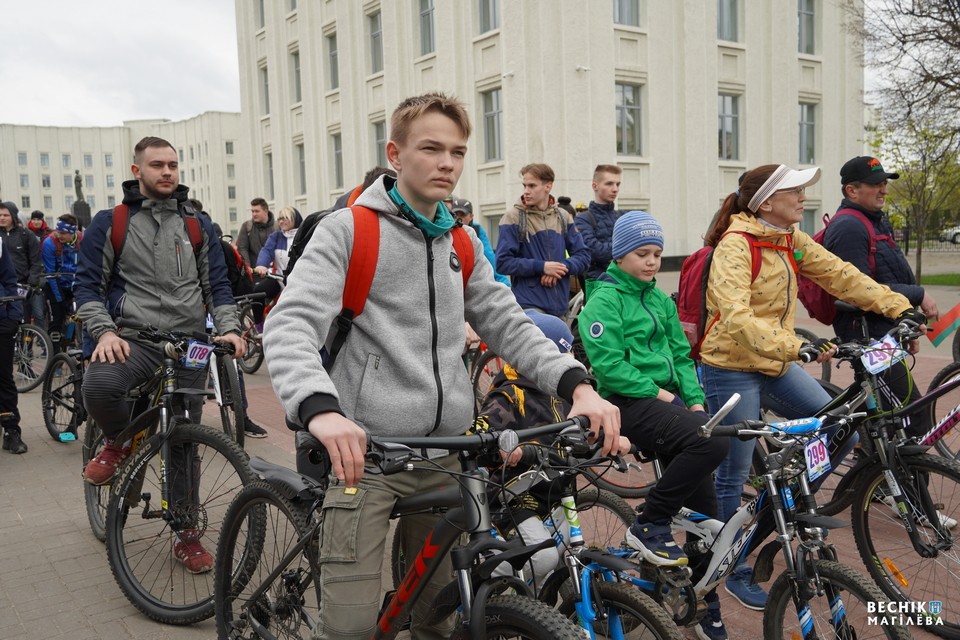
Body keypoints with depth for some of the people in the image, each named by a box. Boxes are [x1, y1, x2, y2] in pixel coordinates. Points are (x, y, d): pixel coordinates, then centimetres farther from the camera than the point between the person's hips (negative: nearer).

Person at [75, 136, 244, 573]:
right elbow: (88, 285, 3)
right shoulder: (110, 223, 4)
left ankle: (187, 535, 20)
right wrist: (104, 331, -14)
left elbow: (217, 283, 11)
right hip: (135, 339, -2)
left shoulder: (197, 225, 11)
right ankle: (121, 441, 0)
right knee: (97, 385, -35)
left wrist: (228, 327, -6)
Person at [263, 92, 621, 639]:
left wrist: (577, 384, -9)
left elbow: (508, 324, 9)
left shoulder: (463, 245, 13)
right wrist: (321, 408, -36)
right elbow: (291, 325, -17)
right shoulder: (348, 230, -5)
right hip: (365, 450, -5)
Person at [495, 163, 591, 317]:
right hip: (529, 306, -5)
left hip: (560, 305, 5)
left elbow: (583, 256, 9)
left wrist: (562, 267, -11)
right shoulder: (513, 218, -5)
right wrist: (542, 267, -17)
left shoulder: (563, 217, 8)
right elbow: (503, 262, -9)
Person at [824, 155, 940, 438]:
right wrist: (918, 295, -17)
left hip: (885, 334, 11)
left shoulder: (877, 221, 17)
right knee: (915, 418, -14)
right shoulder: (848, 227, -16)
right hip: (869, 338, -11)